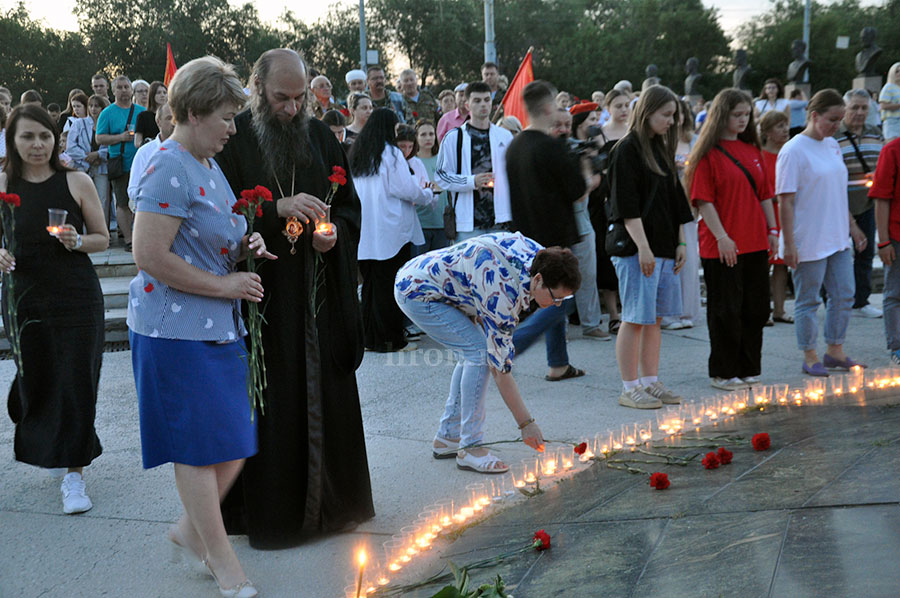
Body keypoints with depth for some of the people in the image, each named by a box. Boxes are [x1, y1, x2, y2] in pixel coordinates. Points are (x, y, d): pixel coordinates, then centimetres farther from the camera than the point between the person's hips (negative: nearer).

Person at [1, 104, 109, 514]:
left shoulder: (76, 182, -3)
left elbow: (102, 239, 3)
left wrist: (77, 242, -17)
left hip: (76, 297, -2)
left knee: (75, 384, -1)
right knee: (34, 381, 12)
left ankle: (74, 473, 10)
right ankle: (43, 441, 43)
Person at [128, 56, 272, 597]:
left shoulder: (207, 166, 14)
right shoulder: (168, 168, -16)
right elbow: (150, 256, -23)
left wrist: (242, 247, 7)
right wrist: (225, 284, -16)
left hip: (220, 326, 9)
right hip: (178, 329, -9)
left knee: (234, 440, 11)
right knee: (199, 445, 2)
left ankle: (192, 529, 30)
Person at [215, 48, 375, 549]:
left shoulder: (322, 137, 9)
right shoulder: (233, 139, -5)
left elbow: (350, 205, 14)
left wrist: (336, 232, -7)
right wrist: (277, 208, -21)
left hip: (319, 297, 4)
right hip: (261, 296, -4)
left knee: (326, 396, 10)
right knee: (270, 404, 0)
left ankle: (330, 503, 25)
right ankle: (272, 513, 12)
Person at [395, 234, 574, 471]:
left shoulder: (537, 254, -9)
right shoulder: (502, 296, -31)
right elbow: (501, 368, -25)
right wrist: (526, 424, -19)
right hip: (416, 291, -9)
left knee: (472, 353, 7)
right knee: (480, 353, -16)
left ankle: (447, 437, 16)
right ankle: (470, 448, -10)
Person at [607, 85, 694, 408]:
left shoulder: (662, 149, 16)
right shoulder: (627, 150, -9)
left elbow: (676, 201, 20)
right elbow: (627, 206, -14)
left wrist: (680, 242, 13)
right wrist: (643, 247, -18)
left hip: (665, 248, 8)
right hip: (637, 248, -8)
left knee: (655, 319, 11)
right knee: (636, 319, -4)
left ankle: (650, 382, 19)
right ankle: (630, 389, 2)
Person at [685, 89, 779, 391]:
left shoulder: (752, 150, 13)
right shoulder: (708, 153, -7)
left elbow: (765, 194, 17)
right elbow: (703, 200, -12)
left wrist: (772, 230, 10)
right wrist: (721, 236, -18)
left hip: (755, 243, 7)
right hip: (722, 246, -6)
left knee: (756, 308, 10)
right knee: (726, 310, 1)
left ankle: (748, 370, 23)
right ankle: (723, 373, 13)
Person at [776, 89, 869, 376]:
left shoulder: (833, 146, 9)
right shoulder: (793, 151, -13)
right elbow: (785, 201, -15)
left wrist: (853, 226, 20)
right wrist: (789, 244, -18)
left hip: (837, 239, 8)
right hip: (808, 242, -7)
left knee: (843, 295, 11)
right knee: (808, 300, 3)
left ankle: (835, 351, 24)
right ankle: (810, 357, 14)